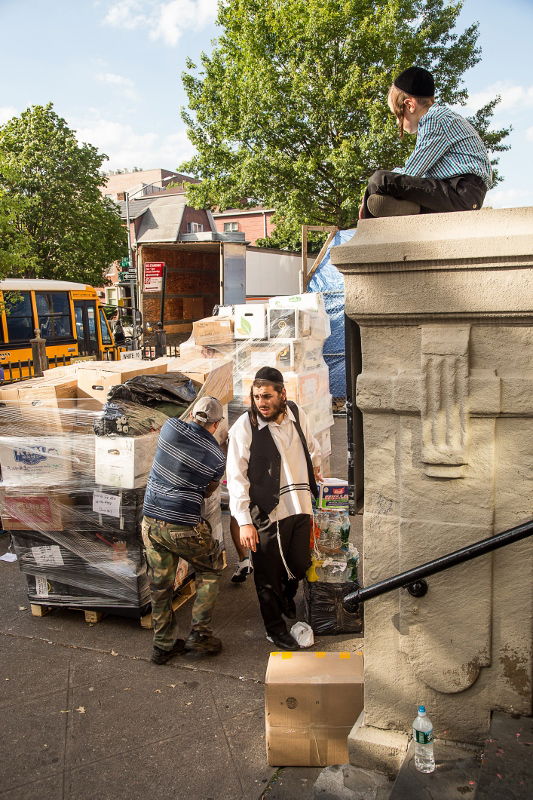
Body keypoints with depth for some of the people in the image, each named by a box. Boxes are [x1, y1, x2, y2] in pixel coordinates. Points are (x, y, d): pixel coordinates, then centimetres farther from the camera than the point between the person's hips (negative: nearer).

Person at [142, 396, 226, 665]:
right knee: (210, 572, 20)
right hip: (183, 527, -4)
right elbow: (207, 492, 6)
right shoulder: (217, 458, -7)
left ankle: (163, 645, 27)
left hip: (150, 521, 4)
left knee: (160, 585, 15)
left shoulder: (171, 426, -3)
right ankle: (200, 634, 18)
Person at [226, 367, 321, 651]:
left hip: (300, 507, 5)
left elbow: (310, 443, 22)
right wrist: (244, 522, -17)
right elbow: (236, 477, -14)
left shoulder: (296, 413, 0)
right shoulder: (244, 427, -15)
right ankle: (275, 628, 31)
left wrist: (315, 465, 27)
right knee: (268, 574, 8)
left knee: (300, 565, 15)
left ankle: (286, 597, 49)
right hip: (267, 513, -4)